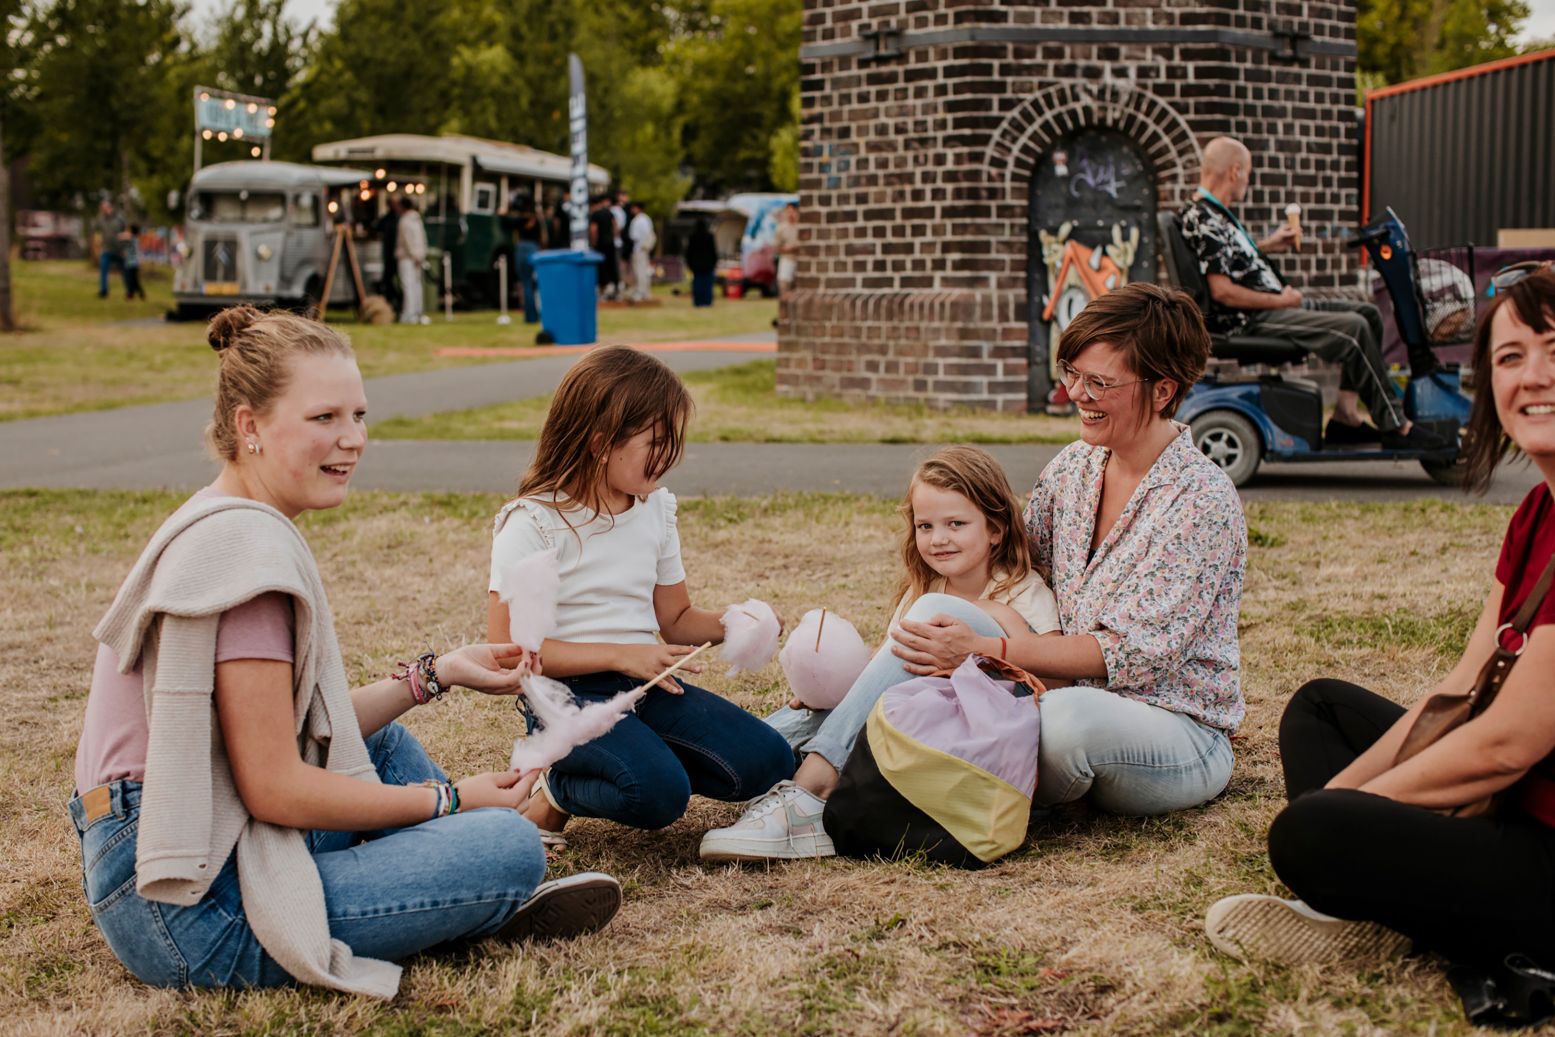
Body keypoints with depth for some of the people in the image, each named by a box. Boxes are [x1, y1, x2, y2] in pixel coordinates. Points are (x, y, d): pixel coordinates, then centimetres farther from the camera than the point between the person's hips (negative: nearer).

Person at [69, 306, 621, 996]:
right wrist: (449, 799, -8)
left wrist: (435, 674, 13)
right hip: (193, 913, -11)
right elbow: (275, 787, -19)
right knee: (510, 845, -17)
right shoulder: (249, 549, -18)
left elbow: (295, 729, 15)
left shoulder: (225, 526, 14)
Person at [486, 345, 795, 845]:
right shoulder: (532, 523, -12)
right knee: (658, 793, -31)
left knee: (765, 761, -9)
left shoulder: (656, 509, 9)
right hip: (569, 693, -7)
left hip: (647, 683, 7)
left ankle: (637, 757, 7)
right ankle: (552, 789, -2)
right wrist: (622, 656, -21)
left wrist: (729, 627, -6)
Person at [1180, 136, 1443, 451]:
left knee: (1368, 314, 7)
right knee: (1354, 328, -22)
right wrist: (1279, 300, -14)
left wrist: (1265, 246, 29)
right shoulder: (1201, 220, -17)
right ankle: (1395, 427, -12)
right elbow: (1222, 291, -23)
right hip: (1253, 319, -11)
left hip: (1275, 303, 11)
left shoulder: (1216, 215, 16)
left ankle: (1345, 416, -2)